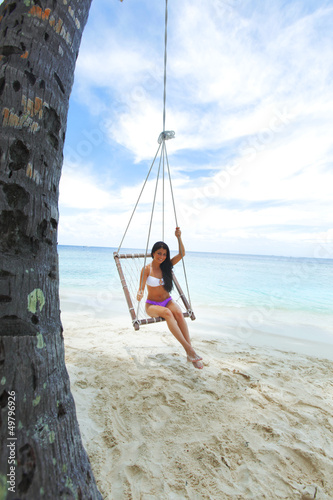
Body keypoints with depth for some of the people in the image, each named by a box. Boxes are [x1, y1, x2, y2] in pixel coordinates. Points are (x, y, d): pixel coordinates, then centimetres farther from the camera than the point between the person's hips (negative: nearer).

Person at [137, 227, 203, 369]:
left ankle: (189, 354, -32)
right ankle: (188, 348, -37)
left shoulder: (167, 266, 1)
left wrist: (179, 238, -20)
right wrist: (139, 294, -35)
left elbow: (181, 254, -8)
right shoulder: (147, 269, -9)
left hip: (167, 301, 3)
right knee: (167, 313, -37)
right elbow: (141, 288, -12)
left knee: (178, 313, -32)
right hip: (152, 305, -3)